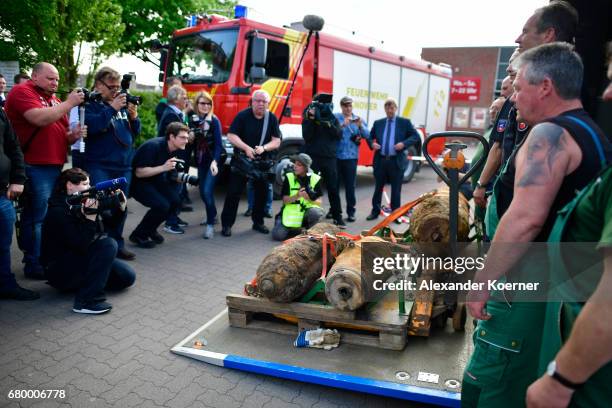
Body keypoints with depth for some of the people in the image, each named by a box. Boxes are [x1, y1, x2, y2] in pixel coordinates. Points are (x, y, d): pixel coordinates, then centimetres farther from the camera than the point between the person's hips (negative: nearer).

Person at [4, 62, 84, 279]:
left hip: (55, 166, 7)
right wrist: (69, 103, -12)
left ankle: (32, 255, 24)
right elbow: (40, 118, -21)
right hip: (35, 167, -7)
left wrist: (72, 135, 3)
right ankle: (34, 264, 4)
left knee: (37, 215, 14)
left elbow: (62, 133, 25)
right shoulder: (22, 92, -3)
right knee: (38, 217, -5)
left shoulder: (54, 100, 19)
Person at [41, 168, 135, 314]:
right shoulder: (58, 212, -20)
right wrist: (90, 216, -33)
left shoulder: (80, 203, 2)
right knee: (108, 245, -29)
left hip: (80, 259, 8)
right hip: (59, 271, -8)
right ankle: (86, 301, -25)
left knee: (127, 276, -5)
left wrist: (120, 206, -11)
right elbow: (80, 245, -28)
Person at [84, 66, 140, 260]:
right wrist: (112, 109, -20)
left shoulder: (122, 103, 14)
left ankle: (117, 244, 22)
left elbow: (135, 132, 15)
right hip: (99, 166, -6)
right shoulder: (89, 104, -2)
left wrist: (134, 117, -4)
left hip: (124, 165, 6)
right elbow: (91, 127, -20)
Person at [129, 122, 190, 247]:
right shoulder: (153, 146, -27)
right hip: (138, 182, -8)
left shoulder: (176, 149, -4)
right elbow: (139, 173, -27)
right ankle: (138, 235, -4)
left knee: (175, 201, -9)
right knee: (162, 205, -24)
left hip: (155, 180, 8)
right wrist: (163, 167, -35)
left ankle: (151, 229, 12)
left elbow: (171, 174, 10)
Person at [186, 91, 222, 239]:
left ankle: (210, 224, -5)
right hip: (200, 160, 5)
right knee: (202, 192, 12)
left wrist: (215, 161, -27)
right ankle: (212, 215, 35)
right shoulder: (192, 119, 3)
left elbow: (218, 143, -16)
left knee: (207, 191, -15)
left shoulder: (214, 120, -10)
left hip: (213, 160, -5)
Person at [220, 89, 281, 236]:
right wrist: (246, 148, -25)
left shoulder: (272, 118, 0)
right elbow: (231, 136, -12)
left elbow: (276, 141, -3)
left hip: (262, 162, 3)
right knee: (234, 192, -3)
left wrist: (263, 148, -22)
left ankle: (258, 222, 24)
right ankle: (226, 224, 5)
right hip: (241, 160, -3)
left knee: (262, 192, 8)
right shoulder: (242, 116, -7)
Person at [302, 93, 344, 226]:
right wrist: (311, 119, -18)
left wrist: (329, 124, -15)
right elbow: (306, 136, -12)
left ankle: (337, 216, 10)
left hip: (329, 158, 2)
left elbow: (339, 135, -3)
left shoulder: (333, 119, 11)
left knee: (333, 188, 3)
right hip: (312, 157, -2)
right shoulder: (309, 117, 2)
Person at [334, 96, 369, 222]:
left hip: (351, 157, 1)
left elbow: (367, 135, -2)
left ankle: (351, 212, 6)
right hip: (336, 156, 0)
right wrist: (342, 125, -27)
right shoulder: (335, 117, 4)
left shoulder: (358, 119, 10)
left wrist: (360, 126, -20)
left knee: (350, 185, 0)